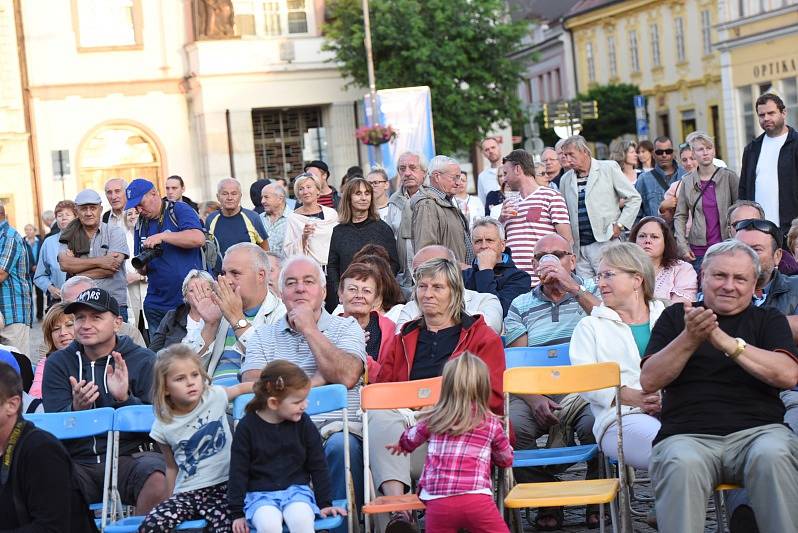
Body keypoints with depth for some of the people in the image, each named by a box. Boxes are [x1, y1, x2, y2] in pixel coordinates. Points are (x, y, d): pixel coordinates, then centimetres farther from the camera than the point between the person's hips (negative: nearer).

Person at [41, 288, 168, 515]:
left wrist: (125, 399, -18)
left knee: (158, 477, -33)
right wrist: (76, 408, -19)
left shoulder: (143, 360, 5)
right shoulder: (58, 363, 10)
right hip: (77, 463, 1)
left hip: (129, 456, -1)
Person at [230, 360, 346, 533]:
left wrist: (325, 503, 7)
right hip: (260, 494, -1)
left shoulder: (303, 423, 0)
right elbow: (238, 471, 0)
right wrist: (237, 513, -2)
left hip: (296, 488, 2)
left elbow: (318, 465, 8)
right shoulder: (247, 426, -5)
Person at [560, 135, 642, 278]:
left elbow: (634, 198, 4)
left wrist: (620, 225, -4)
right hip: (579, 248, 4)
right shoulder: (565, 179, 15)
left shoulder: (608, 169, 3)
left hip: (605, 242, -4)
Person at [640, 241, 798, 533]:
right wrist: (690, 338, -7)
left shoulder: (769, 320, 18)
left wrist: (725, 341, -11)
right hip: (688, 435, 0)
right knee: (682, 465, -35)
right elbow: (649, 381, 8)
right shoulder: (676, 317, 19)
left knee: (772, 456, -34)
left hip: (758, 429, 0)